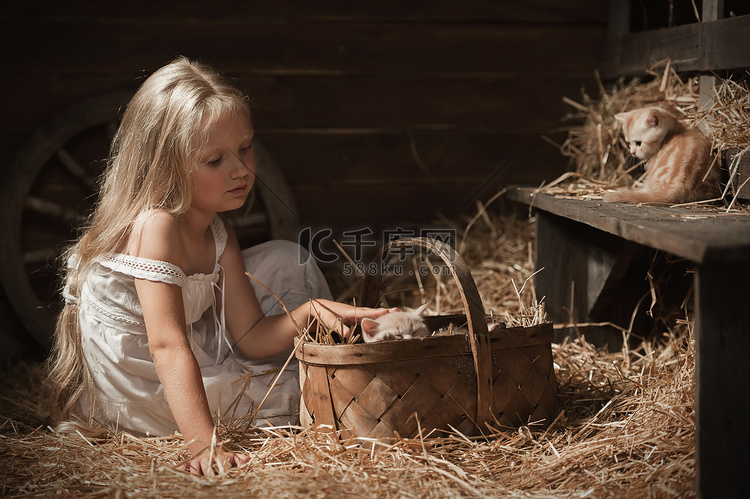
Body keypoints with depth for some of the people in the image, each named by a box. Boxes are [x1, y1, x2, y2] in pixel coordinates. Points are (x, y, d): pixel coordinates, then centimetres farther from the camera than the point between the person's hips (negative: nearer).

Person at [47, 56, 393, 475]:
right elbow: (168, 347, -35)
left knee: (287, 262, 5)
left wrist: (309, 312, -23)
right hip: (139, 389, -8)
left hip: (197, 353, 8)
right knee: (293, 389, -13)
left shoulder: (217, 234, -3)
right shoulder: (155, 225, -29)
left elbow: (249, 336, -5)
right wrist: (204, 445, -41)